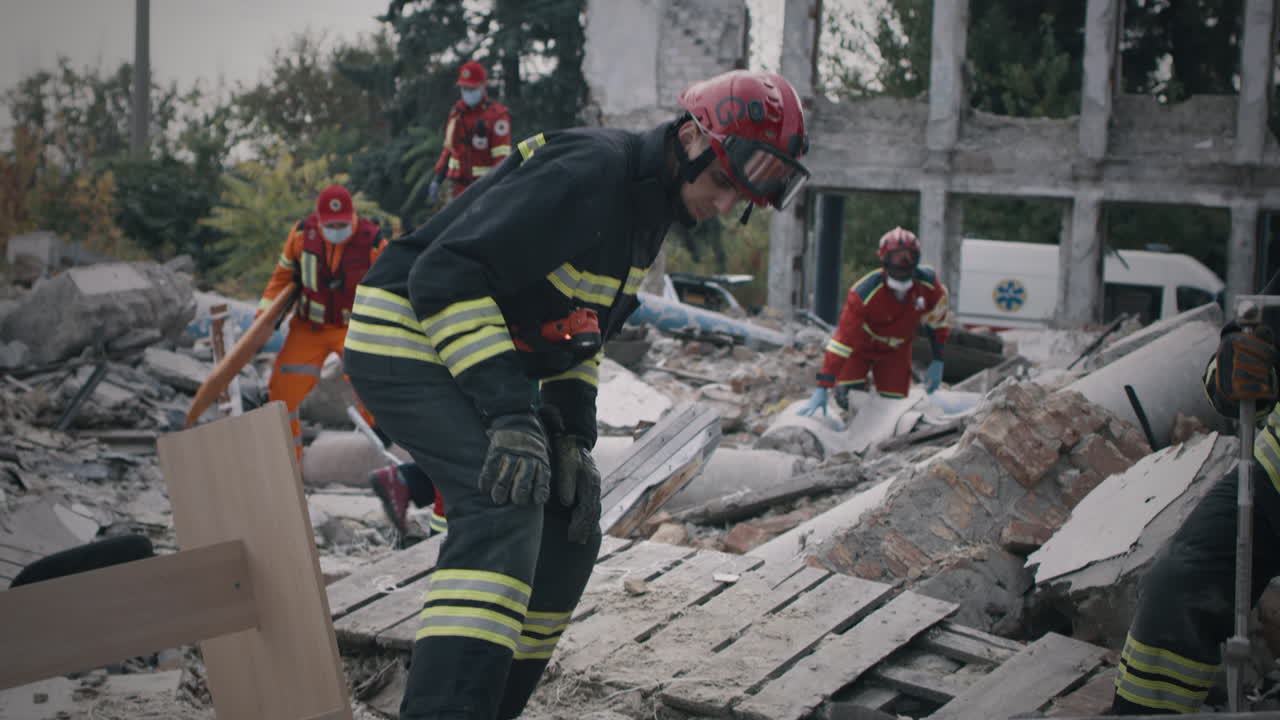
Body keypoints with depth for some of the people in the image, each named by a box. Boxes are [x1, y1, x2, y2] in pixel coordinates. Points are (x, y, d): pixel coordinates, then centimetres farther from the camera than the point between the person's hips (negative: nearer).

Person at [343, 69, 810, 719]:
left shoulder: (647, 214, 9)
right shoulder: (588, 172, -24)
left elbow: (579, 333, 18)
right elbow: (444, 275, -30)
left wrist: (573, 439, 4)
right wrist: (510, 415, -35)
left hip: (490, 364, 10)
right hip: (410, 342, -10)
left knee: (569, 531, 8)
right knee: (506, 509, -29)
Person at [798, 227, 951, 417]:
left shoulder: (929, 284, -27)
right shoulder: (864, 292, -37)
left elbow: (938, 323, -5)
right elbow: (842, 340, -37)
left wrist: (938, 362, -3)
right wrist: (822, 389, -39)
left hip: (896, 350, 3)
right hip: (861, 345, -3)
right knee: (848, 398, -17)